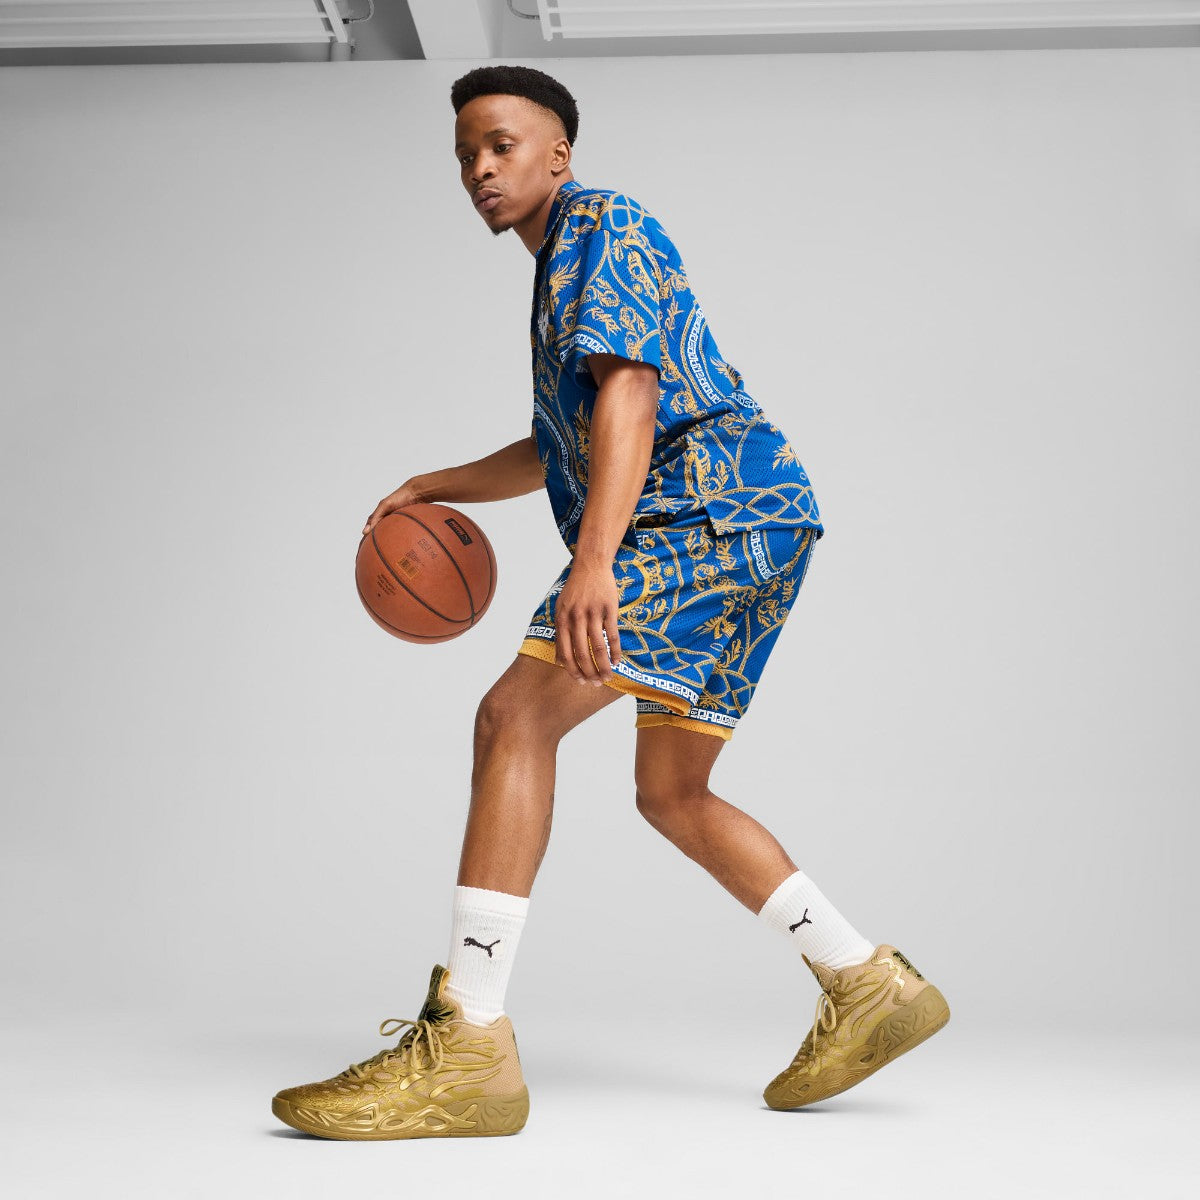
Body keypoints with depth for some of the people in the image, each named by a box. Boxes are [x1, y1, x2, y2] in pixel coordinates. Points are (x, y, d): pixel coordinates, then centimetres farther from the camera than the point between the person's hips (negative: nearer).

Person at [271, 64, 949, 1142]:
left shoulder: (602, 224, -1)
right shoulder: (563, 266, 29)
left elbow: (628, 388, -18)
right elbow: (563, 447, 37)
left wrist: (595, 556, -30)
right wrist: (440, 485, 29)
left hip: (716, 506, -11)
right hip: (739, 528, 11)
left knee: (517, 715, -20)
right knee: (672, 793, 14)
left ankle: (464, 1047, -24)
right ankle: (871, 990, 17)